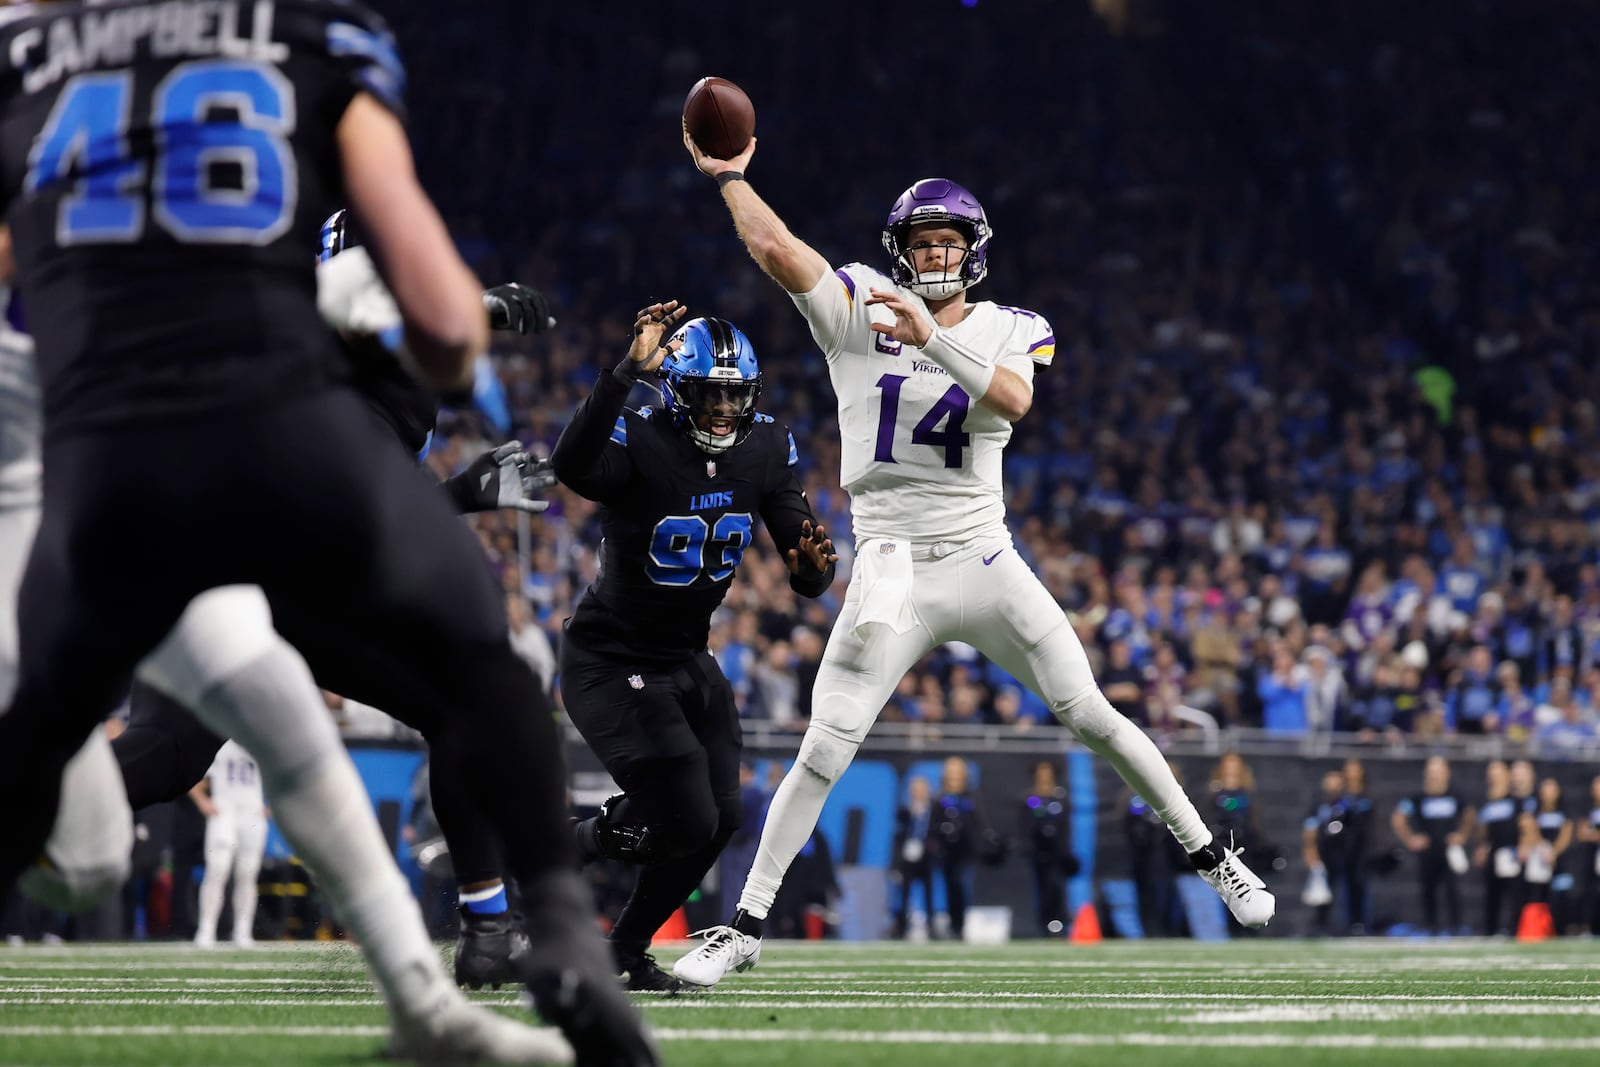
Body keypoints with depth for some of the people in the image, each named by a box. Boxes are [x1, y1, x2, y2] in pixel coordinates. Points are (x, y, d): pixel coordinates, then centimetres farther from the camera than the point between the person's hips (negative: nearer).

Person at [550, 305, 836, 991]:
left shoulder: (766, 450, -4)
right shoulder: (639, 444, -22)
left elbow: (808, 579, -3)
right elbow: (571, 467, -48)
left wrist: (813, 567, -28)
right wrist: (630, 369, -53)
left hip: (687, 662, 7)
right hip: (611, 664, -7)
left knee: (719, 819, 4)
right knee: (687, 824, -14)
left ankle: (626, 952, 24)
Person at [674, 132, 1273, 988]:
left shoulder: (1010, 332, 3)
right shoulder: (859, 312, 2)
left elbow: (1013, 400, -20)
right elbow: (776, 250, -11)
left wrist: (934, 337, -31)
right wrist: (728, 174, -13)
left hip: (985, 564, 1)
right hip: (890, 571, -1)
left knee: (1091, 716, 0)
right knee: (825, 749, -9)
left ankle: (1210, 855, 16)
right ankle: (745, 925, -1)